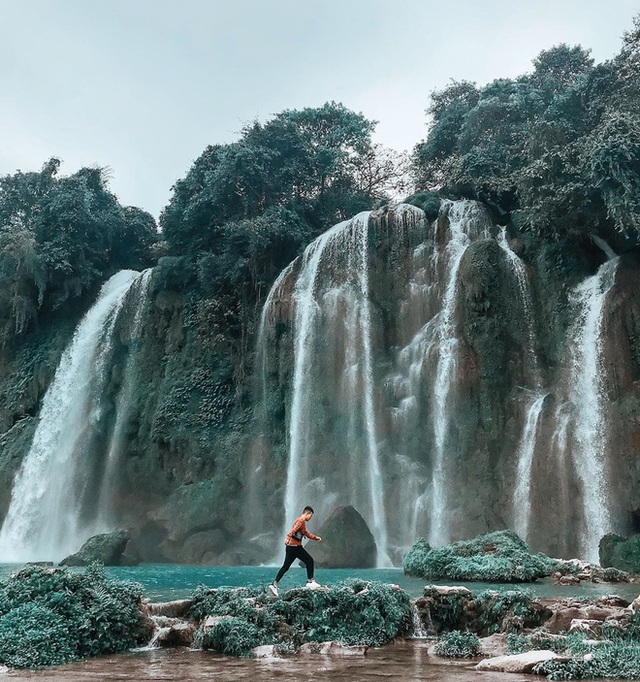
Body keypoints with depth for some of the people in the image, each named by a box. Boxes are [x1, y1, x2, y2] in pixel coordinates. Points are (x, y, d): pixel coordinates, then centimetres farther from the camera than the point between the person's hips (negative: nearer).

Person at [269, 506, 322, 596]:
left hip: (290, 546, 10)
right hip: (295, 546, -10)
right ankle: (310, 581, 7)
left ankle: (274, 584, 2)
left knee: (285, 566, 8)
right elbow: (294, 529, -26)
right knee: (309, 561, 3)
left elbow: (306, 533, 37)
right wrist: (288, 537, -40)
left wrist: (315, 538, 42)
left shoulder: (301, 521, 23)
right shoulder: (301, 520, -8)